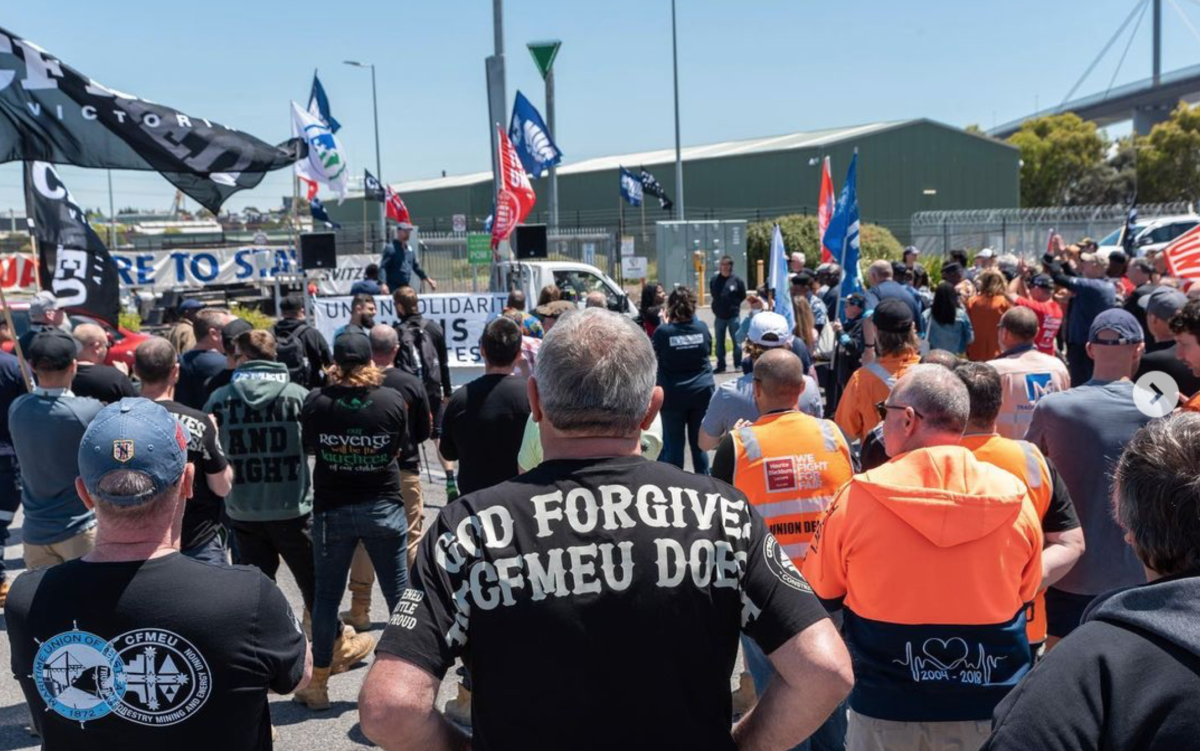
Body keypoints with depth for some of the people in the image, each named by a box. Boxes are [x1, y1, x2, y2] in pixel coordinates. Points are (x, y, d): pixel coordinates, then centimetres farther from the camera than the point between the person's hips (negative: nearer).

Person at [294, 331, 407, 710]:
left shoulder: (316, 401, -10)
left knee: (327, 595, 11)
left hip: (332, 510, 0)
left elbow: (310, 446, 5)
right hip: (383, 507, 0)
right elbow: (397, 450, 3)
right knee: (398, 592, 10)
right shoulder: (392, 400, -10)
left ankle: (318, 683, 23)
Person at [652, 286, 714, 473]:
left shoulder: (663, 331, -13)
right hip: (702, 392, 3)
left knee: (673, 443, 5)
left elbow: (656, 354, 5)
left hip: (673, 395, -3)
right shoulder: (702, 328, -5)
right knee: (700, 442, 13)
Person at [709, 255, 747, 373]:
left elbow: (743, 296, 4)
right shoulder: (714, 279, -3)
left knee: (737, 341, 1)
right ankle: (720, 365, 19)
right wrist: (718, 305, 6)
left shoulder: (737, 280, -6)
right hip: (719, 317, 2)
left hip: (734, 316, -2)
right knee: (719, 343, 10)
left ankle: (738, 365, 12)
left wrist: (734, 304, 0)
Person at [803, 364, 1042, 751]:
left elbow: (819, 594, 0)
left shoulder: (857, 498, -15)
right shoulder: (1015, 499, -9)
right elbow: (1024, 595, 7)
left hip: (887, 714, -2)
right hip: (995, 711, 2)